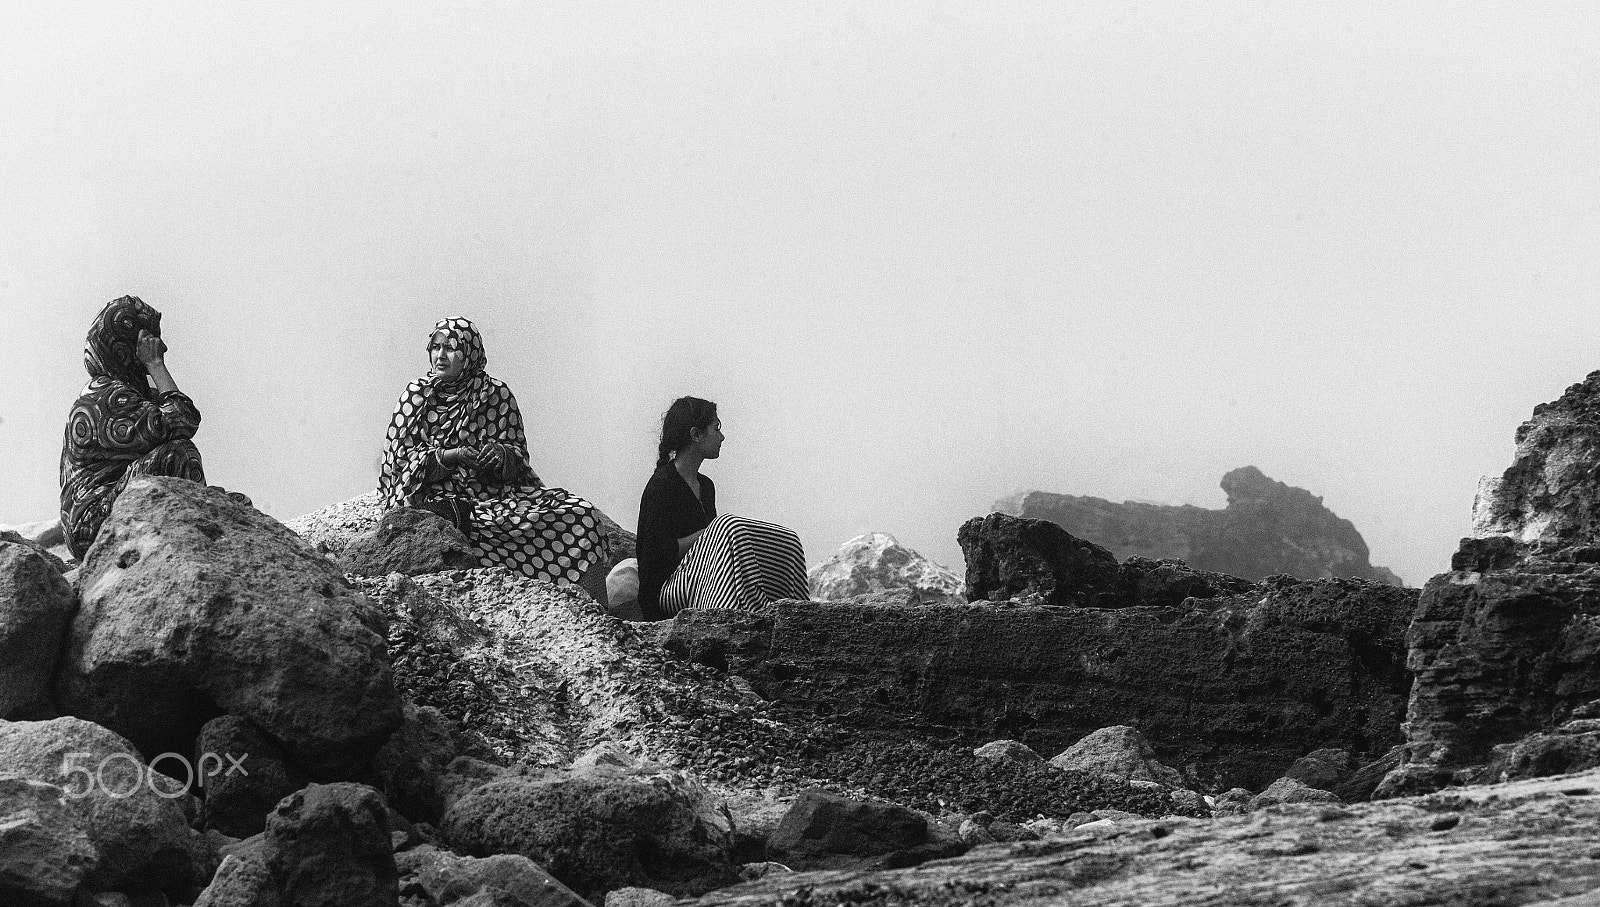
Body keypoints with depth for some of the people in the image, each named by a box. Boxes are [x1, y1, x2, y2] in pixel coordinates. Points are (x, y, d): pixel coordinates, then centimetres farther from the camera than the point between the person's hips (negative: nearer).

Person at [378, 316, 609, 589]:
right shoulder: (417, 395, 4)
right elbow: (402, 457, -2)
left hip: (496, 491, 4)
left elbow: (518, 454, 6)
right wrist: (449, 456, -19)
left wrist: (500, 454, -18)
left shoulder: (496, 393, 8)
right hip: (437, 493, -3)